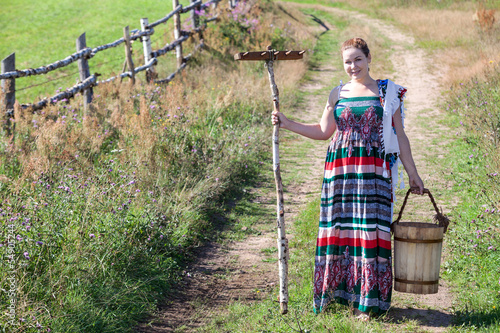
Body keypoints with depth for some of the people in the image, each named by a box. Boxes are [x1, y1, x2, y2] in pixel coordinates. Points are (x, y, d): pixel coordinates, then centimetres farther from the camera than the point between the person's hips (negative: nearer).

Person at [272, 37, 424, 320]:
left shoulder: (388, 92, 7)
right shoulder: (338, 94, 12)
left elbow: (399, 136, 9)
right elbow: (323, 131, 19)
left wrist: (412, 174, 8)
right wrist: (287, 123, 11)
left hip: (374, 172, -2)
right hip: (341, 169, 2)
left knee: (370, 229, -6)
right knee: (340, 228, 1)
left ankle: (368, 301, 1)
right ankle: (340, 292, 13)